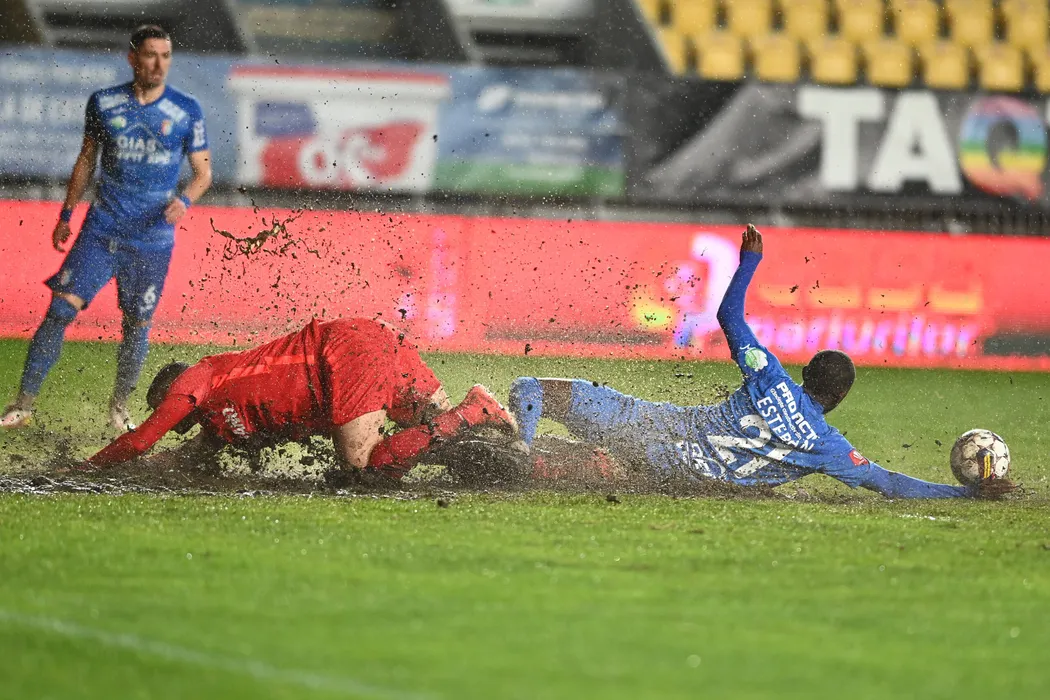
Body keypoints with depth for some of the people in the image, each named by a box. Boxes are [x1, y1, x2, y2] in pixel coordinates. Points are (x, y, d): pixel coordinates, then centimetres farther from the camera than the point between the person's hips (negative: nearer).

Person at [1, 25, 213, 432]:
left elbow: (203, 172, 6)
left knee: (137, 325, 6)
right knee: (61, 308, -10)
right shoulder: (104, 104, 2)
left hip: (152, 241, 0)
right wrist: (66, 215, 14)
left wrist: (185, 200, -15)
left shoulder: (187, 111, -1)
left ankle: (120, 408, 26)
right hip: (101, 230, 0)